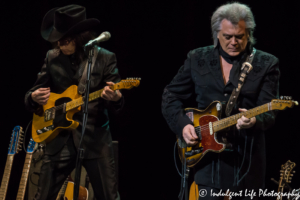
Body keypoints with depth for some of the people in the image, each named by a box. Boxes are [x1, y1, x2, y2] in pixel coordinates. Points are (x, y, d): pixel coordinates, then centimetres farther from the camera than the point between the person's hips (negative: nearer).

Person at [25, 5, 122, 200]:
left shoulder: (105, 58, -3)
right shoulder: (52, 57, 5)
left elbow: (116, 102, -4)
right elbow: (35, 92, 11)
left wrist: (115, 98, -29)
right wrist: (34, 98, -13)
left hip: (95, 138, -3)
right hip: (60, 138, 3)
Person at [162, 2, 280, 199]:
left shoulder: (266, 64, -1)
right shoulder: (198, 58, 6)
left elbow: (268, 112, -8)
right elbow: (171, 96, 12)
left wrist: (254, 121, -30)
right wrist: (183, 124, -4)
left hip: (247, 159, -1)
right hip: (208, 156, 1)